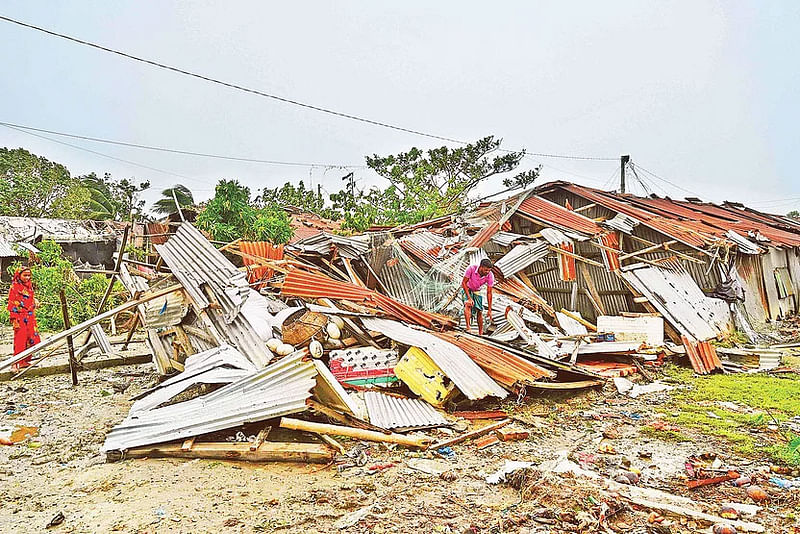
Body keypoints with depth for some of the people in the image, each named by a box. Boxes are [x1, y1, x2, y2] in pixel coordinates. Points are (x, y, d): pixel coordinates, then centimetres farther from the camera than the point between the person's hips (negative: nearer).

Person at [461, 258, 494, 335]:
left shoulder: (490, 276, -26)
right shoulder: (471, 269, -33)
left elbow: (489, 293, -18)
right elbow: (464, 283, -22)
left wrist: (490, 310, -17)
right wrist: (469, 298, -31)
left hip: (477, 291, 2)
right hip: (466, 289, -2)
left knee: (479, 311, -2)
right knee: (468, 304, -29)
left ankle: (480, 334, 13)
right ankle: (468, 328, -33)